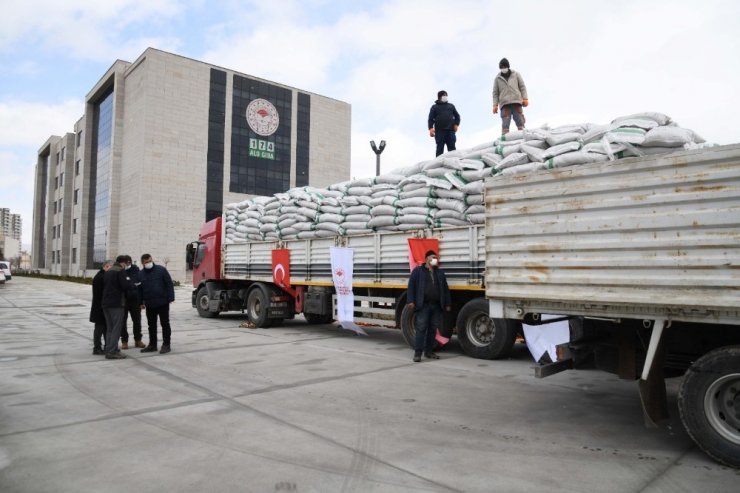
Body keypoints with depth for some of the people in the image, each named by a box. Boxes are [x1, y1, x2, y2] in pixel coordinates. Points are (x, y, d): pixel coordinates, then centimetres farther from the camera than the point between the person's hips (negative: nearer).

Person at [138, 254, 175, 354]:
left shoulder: (161, 270, -4)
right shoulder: (140, 274, 8)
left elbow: (169, 284, -6)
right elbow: (139, 289, 15)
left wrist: (170, 298, -11)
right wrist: (141, 302, 10)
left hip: (163, 303, -4)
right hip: (149, 304, 4)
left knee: (165, 324, 1)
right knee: (151, 325, 12)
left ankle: (166, 345, 7)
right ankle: (152, 345, 22)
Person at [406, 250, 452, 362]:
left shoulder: (440, 273, 18)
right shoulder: (418, 271, 4)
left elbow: (445, 289, 17)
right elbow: (411, 286, -2)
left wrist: (448, 304, 11)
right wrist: (410, 300, -12)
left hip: (436, 306, 5)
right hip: (423, 305, -5)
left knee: (433, 329, 8)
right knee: (421, 328, -8)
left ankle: (429, 351, 18)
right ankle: (417, 353, -6)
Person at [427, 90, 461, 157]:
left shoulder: (451, 106, 23)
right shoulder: (434, 107, 15)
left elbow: (457, 116, 22)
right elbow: (430, 119, 6)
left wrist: (456, 124, 3)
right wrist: (431, 128, -10)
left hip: (450, 130, 2)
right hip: (439, 131, -2)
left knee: (452, 148, -5)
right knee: (440, 148, -7)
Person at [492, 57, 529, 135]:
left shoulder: (516, 74, 18)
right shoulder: (497, 78, 17)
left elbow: (522, 87, 13)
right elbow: (495, 93, 13)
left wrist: (525, 98, 1)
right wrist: (495, 105, 1)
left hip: (516, 101, 1)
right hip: (504, 103, -1)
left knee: (520, 121, -9)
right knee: (505, 124, -13)